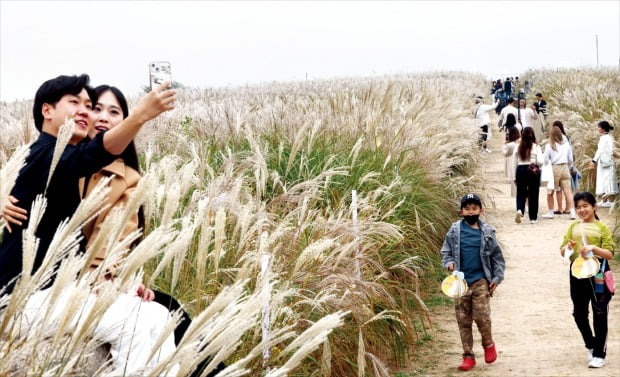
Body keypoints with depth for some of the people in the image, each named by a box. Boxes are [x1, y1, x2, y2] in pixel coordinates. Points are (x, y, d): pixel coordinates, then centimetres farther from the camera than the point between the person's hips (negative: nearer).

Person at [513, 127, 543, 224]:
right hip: (533, 171, -1)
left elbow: (515, 163, 5)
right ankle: (533, 217, 12)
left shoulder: (518, 147, 2)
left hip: (521, 170, 2)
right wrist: (537, 166, 13)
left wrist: (515, 177, 12)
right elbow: (540, 162, -12)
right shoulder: (536, 147, -5)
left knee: (520, 193, 9)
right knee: (533, 194, 8)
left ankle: (519, 210, -19)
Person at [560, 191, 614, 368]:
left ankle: (600, 354, 8)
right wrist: (568, 247, -13)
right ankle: (591, 345, 31)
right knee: (579, 313, 11)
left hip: (597, 275, -4)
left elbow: (610, 254, -8)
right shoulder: (573, 227, 8)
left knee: (599, 315, 2)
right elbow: (562, 252, 8)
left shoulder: (602, 227, -3)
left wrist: (593, 248, -23)